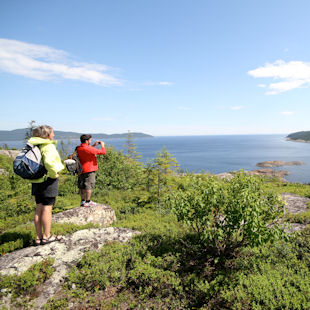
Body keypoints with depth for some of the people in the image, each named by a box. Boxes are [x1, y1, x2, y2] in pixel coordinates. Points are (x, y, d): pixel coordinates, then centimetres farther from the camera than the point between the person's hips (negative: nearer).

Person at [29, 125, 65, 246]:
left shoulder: (34, 146, 10)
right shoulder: (49, 146, -15)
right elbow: (49, 162, -31)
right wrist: (54, 174, -17)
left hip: (36, 181, 8)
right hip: (48, 181, -8)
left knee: (39, 209, 13)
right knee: (47, 209, 2)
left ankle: (39, 237, 22)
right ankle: (46, 236, 13)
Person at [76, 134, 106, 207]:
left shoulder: (78, 148, 5)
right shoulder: (89, 149, -18)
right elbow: (103, 152, -14)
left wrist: (93, 145, 19)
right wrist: (102, 145, 4)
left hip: (81, 170, 8)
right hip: (89, 170, -8)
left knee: (82, 186, 13)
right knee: (89, 186, -1)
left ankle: (82, 201, 20)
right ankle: (87, 202, 4)